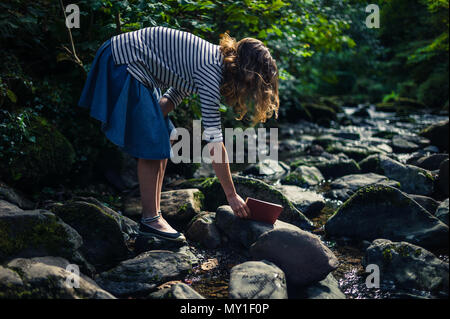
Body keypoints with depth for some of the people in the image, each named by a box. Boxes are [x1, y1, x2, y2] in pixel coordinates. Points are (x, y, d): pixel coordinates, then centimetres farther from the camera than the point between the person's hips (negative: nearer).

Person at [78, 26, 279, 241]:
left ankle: (154, 214, 15)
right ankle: (150, 219, 2)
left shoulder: (216, 58, 4)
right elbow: (214, 142, -24)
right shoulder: (212, 71, -23)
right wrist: (232, 195, -18)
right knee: (152, 144, -9)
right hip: (124, 62, -10)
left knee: (163, 140, 8)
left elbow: (174, 95, 8)